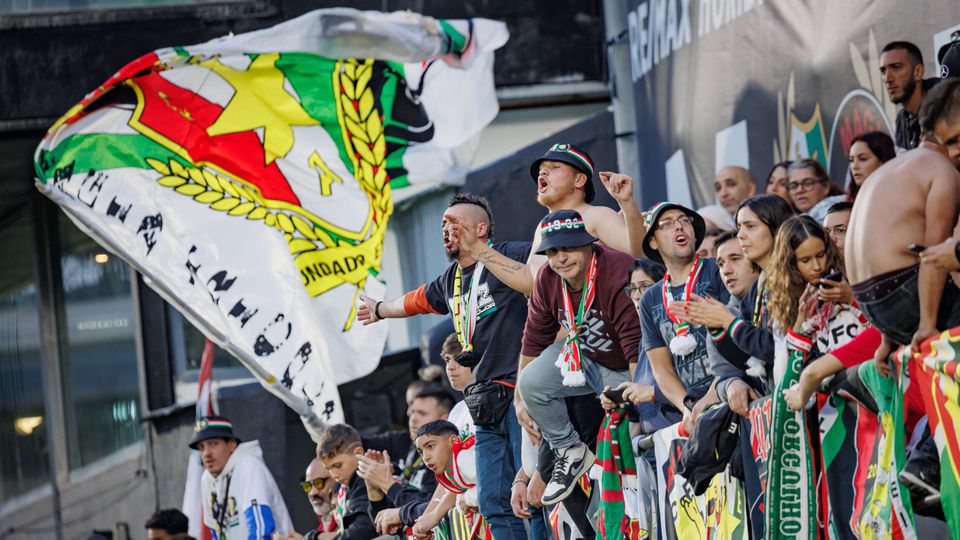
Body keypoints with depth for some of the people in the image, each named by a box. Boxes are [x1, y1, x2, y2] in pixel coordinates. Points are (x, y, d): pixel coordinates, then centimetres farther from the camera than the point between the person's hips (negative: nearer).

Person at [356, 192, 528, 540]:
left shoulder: (509, 257, -3)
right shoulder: (451, 281, 23)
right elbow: (416, 300, 43)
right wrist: (379, 310, 60)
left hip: (520, 395, -8)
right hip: (486, 403, 8)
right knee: (495, 504, 1)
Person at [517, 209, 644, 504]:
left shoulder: (620, 274, -32)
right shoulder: (548, 280, -10)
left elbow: (637, 348, -32)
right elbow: (534, 340, 1)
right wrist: (521, 401, 3)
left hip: (625, 370, -5)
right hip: (584, 356, 5)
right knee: (531, 381, -17)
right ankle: (569, 452, 1)